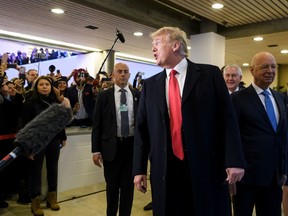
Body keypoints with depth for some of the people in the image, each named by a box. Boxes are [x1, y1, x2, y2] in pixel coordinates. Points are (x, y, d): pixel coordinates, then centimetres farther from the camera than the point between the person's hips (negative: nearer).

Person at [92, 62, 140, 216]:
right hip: (111, 146, 0)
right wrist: (96, 150, -6)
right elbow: (96, 124, -1)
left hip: (132, 145, 1)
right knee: (112, 185, 15)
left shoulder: (138, 95, 3)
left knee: (128, 185, 11)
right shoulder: (104, 96, 0)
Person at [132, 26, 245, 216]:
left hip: (207, 167, -2)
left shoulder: (210, 74, 1)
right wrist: (139, 169, 4)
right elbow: (142, 128, 8)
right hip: (165, 170, 3)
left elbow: (228, 118, -3)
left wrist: (234, 161, -10)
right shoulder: (150, 85, 10)